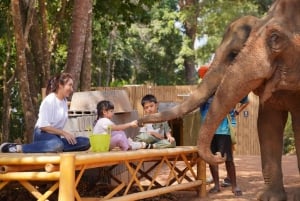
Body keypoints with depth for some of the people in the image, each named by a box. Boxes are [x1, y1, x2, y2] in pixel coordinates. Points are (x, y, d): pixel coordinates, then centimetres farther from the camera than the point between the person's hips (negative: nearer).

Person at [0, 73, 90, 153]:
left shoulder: (64, 101, 11)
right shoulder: (49, 100, -11)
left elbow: (60, 124, 12)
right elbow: (43, 125, -17)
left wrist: (66, 135, -4)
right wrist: (64, 133, -18)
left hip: (55, 135, 7)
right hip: (42, 133, -7)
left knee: (86, 142, -13)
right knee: (57, 144, -43)